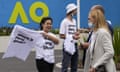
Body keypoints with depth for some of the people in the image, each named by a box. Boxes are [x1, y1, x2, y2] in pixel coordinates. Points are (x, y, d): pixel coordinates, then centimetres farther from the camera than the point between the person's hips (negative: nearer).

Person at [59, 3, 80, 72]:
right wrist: (72, 37, -19)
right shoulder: (65, 21, -12)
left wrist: (76, 34, -2)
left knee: (74, 66, 14)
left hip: (74, 45, 8)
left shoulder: (74, 21, 12)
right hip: (68, 46, -8)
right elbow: (61, 36, -12)